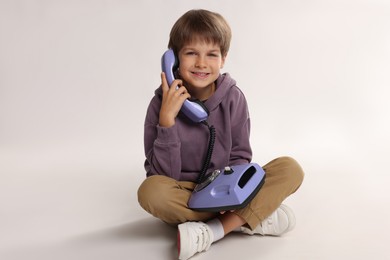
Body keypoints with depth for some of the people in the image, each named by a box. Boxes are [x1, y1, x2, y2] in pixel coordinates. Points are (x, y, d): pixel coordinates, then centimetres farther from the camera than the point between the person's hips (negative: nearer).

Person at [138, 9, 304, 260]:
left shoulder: (233, 98, -7)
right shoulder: (163, 103, -13)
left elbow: (240, 157, -1)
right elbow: (162, 174, -16)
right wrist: (167, 119, -28)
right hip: (184, 196, -2)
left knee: (290, 168, -18)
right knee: (150, 190, -34)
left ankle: (212, 232, -27)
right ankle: (255, 216, -23)